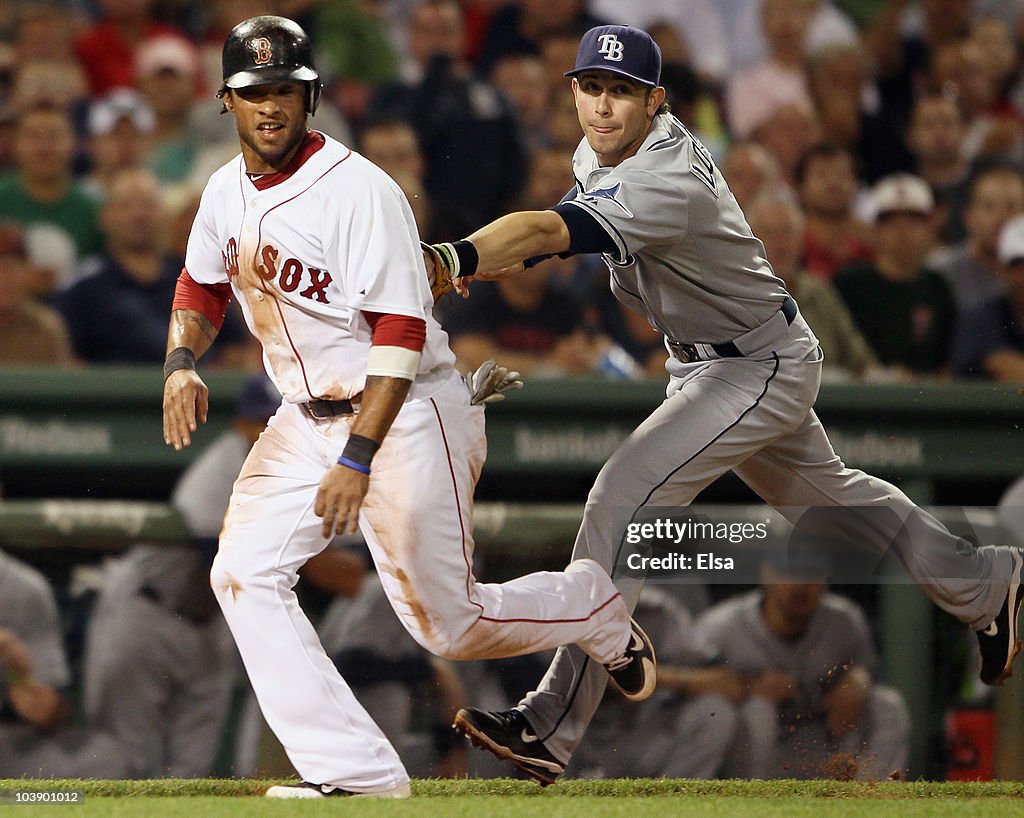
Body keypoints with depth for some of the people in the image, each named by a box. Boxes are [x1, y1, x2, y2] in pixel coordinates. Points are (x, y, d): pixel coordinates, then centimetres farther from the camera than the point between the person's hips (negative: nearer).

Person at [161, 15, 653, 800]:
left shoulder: (359, 190, -21)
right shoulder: (227, 191, 3)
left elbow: (401, 335, -24)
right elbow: (202, 286, 21)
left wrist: (358, 459, -29)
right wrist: (181, 362, -1)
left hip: (406, 416, -7)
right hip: (306, 420, 7)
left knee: (448, 623, -5)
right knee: (243, 572, -10)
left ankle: (592, 606, 26)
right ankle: (357, 771, -8)